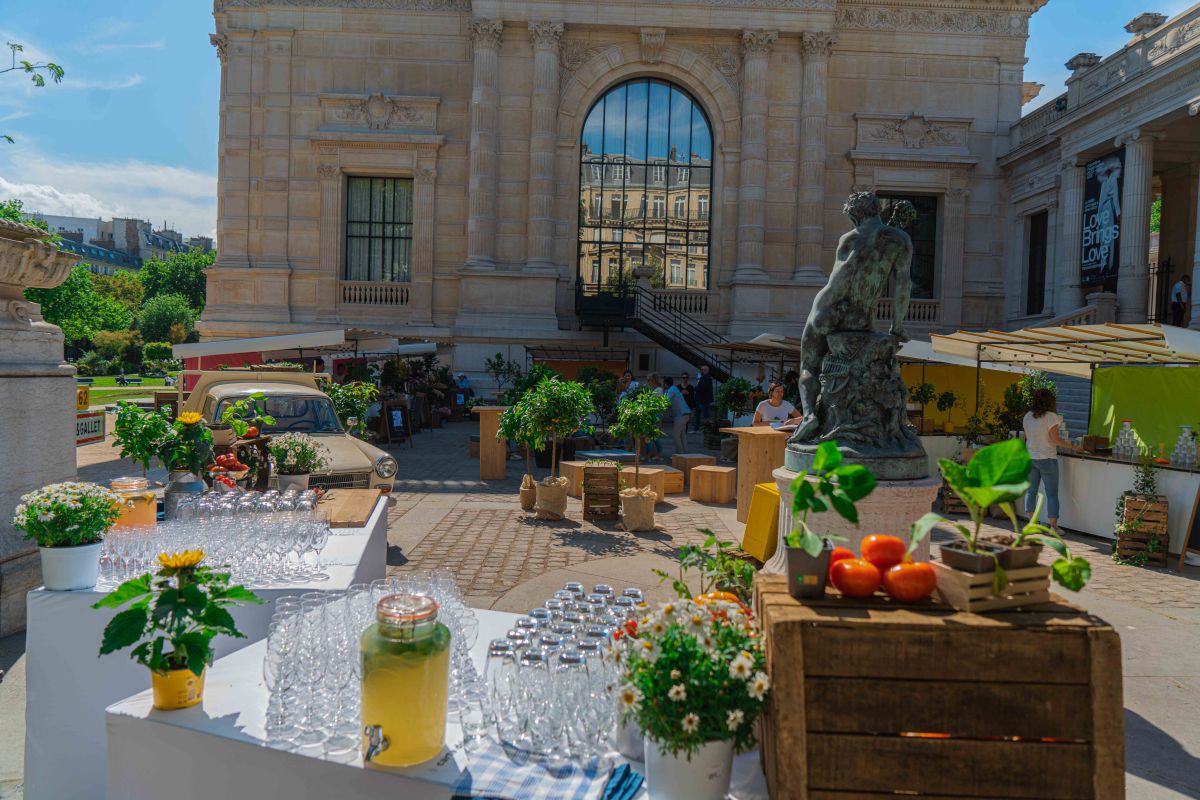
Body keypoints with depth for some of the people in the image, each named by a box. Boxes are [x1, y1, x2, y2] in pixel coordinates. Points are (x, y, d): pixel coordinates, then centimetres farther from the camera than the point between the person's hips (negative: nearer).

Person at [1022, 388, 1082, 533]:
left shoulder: (1027, 417, 4)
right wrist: (1073, 447, -6)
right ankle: (1053, 526, 3)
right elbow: (1055, 439, -15)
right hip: (1047, 459, -5)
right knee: (1052, 494, 2)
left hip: (1030, 458, 5)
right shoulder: (1051, 417, -13)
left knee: (1031, 491, 13)